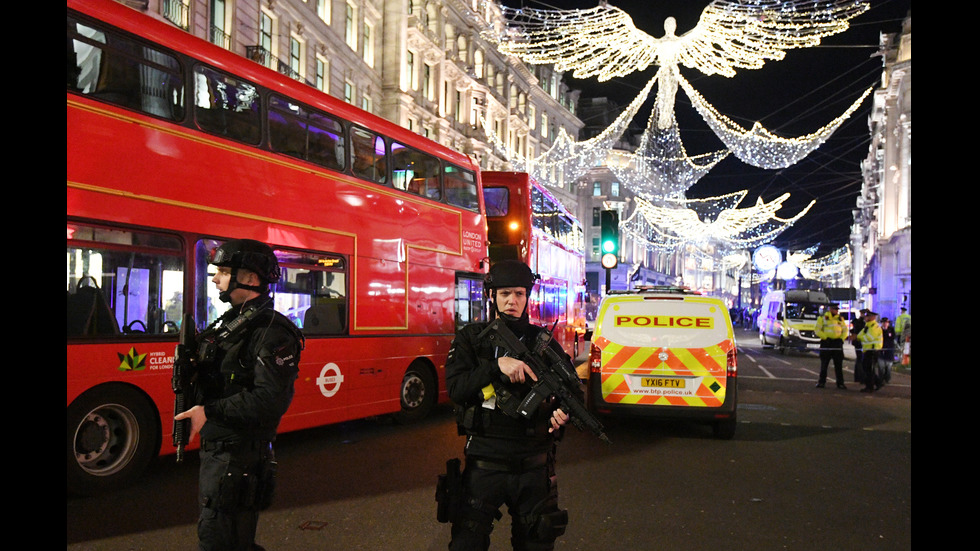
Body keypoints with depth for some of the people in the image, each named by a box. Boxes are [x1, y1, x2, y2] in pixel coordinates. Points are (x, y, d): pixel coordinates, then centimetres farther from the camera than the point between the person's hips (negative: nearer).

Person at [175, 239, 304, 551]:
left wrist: (209, 412, -22)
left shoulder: (271, 332, -17)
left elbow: (270, 401, -25)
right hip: (215, 452, 9)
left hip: (239, 460, -9)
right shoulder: (229, 323, 14)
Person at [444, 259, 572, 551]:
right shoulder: (470, 339, 2)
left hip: (534, 467, 2)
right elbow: (455, 387, -11)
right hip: (485, 464, -2)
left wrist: (563, 411, -14)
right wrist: (498, 365, -22)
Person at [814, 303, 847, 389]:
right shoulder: (822, 318, 0)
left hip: (837, 343, 3)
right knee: (824, 364, 3)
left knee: (839, 364, 3)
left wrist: (842, 339, 0)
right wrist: (825, 337, -14)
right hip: (826, 343, -3)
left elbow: (845, 330, 15)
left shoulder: (840, 318, 11)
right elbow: (817, 329, -4)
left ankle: (840, 383, 8)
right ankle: (821, 382, 11)